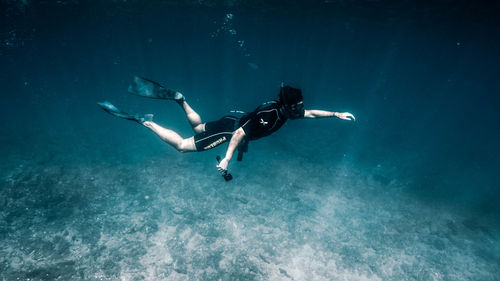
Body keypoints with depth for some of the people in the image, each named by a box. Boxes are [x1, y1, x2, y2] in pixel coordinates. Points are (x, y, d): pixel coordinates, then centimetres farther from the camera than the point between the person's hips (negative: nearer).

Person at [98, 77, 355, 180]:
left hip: (235, 123, 9)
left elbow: (311, 113, 13)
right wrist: (227, 159, -35)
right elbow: (240, 133, -33)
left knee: (198, 127, 30)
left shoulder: (285, 110, -3)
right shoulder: (268, 115, -31)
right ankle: (142, 120, -2)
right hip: (228, 129, -9)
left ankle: (178, 98, 28)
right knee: (182, 146, -7)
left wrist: (337, 114, 13)